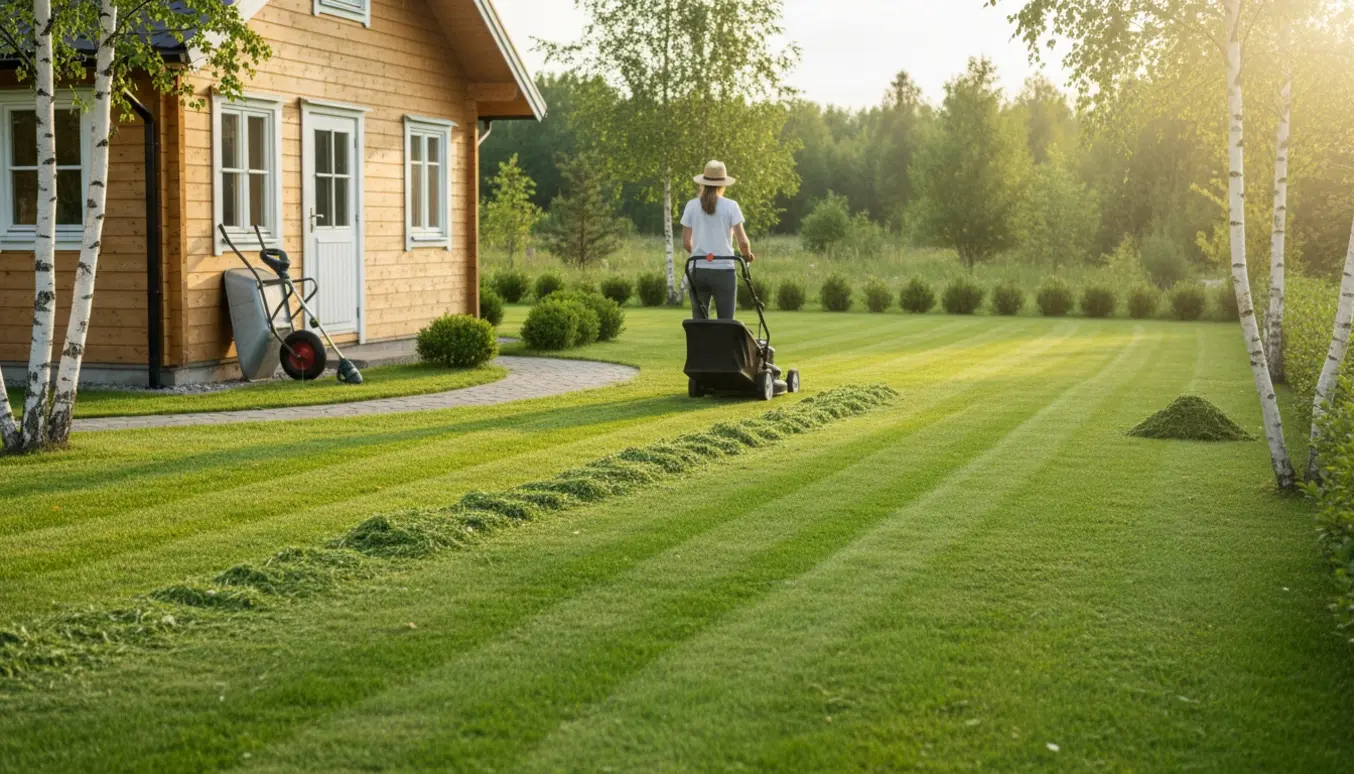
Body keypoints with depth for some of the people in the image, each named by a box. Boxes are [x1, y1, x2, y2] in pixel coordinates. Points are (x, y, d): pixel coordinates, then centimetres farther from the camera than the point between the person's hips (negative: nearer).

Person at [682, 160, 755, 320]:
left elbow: (686, 243, 4)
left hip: (698, 270, 2)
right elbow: (743, 242, -8)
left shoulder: (692, 206, 4)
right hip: (724, 270, -2)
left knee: (699, 322, 8)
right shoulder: (730, 206, -3)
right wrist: (747, 255, 12)